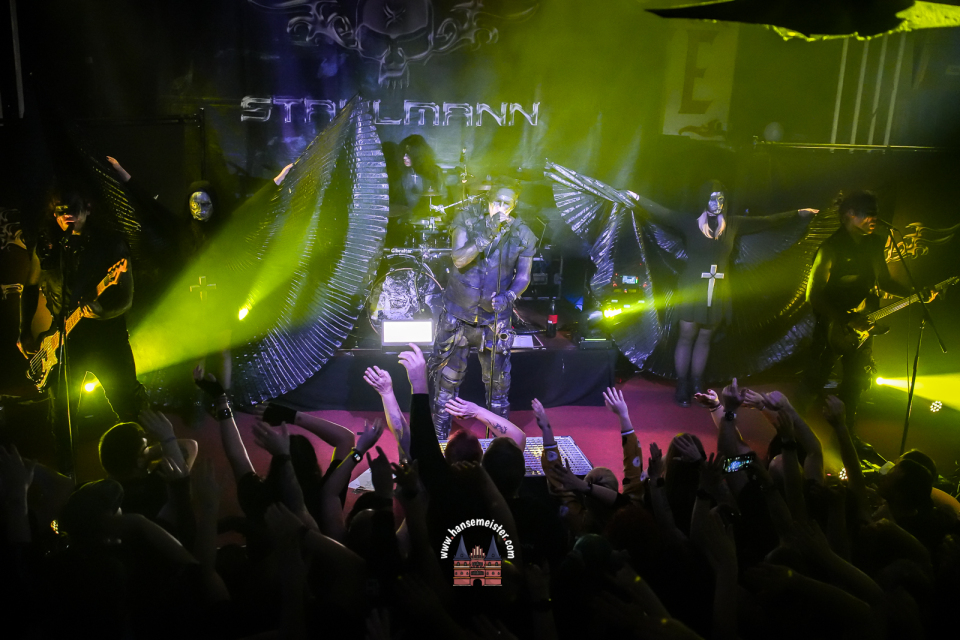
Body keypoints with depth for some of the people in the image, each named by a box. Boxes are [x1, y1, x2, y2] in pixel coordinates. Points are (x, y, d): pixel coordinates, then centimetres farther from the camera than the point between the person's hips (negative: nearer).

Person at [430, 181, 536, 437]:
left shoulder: (522, 236, -7)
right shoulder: (468, 220, -10)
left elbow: (523, 275, 0)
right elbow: (459, 260, -21)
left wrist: (508, 296, -21)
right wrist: (488, 234, -33)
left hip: (494, 317, 0)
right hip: (458, 312, 0)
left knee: (497, 377, 7)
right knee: (449, 373, 10)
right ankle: (439, 432, 27)